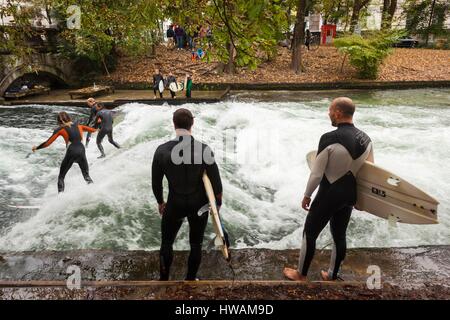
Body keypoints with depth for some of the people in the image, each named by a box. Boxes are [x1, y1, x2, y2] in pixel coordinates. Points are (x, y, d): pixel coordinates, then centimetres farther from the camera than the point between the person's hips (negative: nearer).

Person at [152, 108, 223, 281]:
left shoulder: (162, 150, -13)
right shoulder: (204, 149, -17)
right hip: (199, 205, 0)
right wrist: (218, 202, 7)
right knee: (196, 244, 17)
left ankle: (164, 279, 34)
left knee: (167, 243, 20)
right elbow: (216, 181, -10)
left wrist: (160, 202, 15)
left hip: (174, 204, 1)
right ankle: (190, 279, 32)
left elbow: (156, 183, -3)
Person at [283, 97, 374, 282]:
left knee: (309, 234, 12)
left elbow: (316, 174, -19)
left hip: (328, 196, -6)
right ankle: (332, 276, 37)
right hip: (350, 196, 6)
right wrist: (359, 196, 20)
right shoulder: (366, 139, -2)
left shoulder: (329, 139, -23)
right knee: (339, 235, 20)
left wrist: (307, 196, -4)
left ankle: (301, 275, 28)